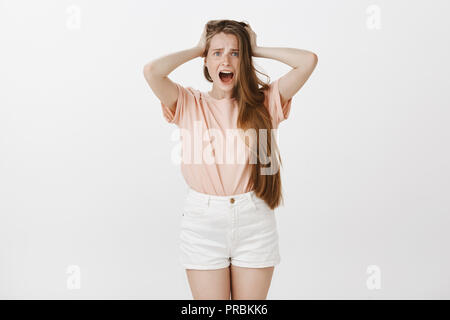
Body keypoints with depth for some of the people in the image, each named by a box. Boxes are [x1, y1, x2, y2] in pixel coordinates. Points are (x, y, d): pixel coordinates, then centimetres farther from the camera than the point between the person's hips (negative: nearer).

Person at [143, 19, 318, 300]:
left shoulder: (263, 103, 3)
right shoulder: (189, 104, 2)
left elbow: (308, 61, -6)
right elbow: (151, 71, -14)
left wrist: (255, 49, 4)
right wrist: (197, 50, 0)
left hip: (255, 223, 1)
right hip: (203, 222, 0)